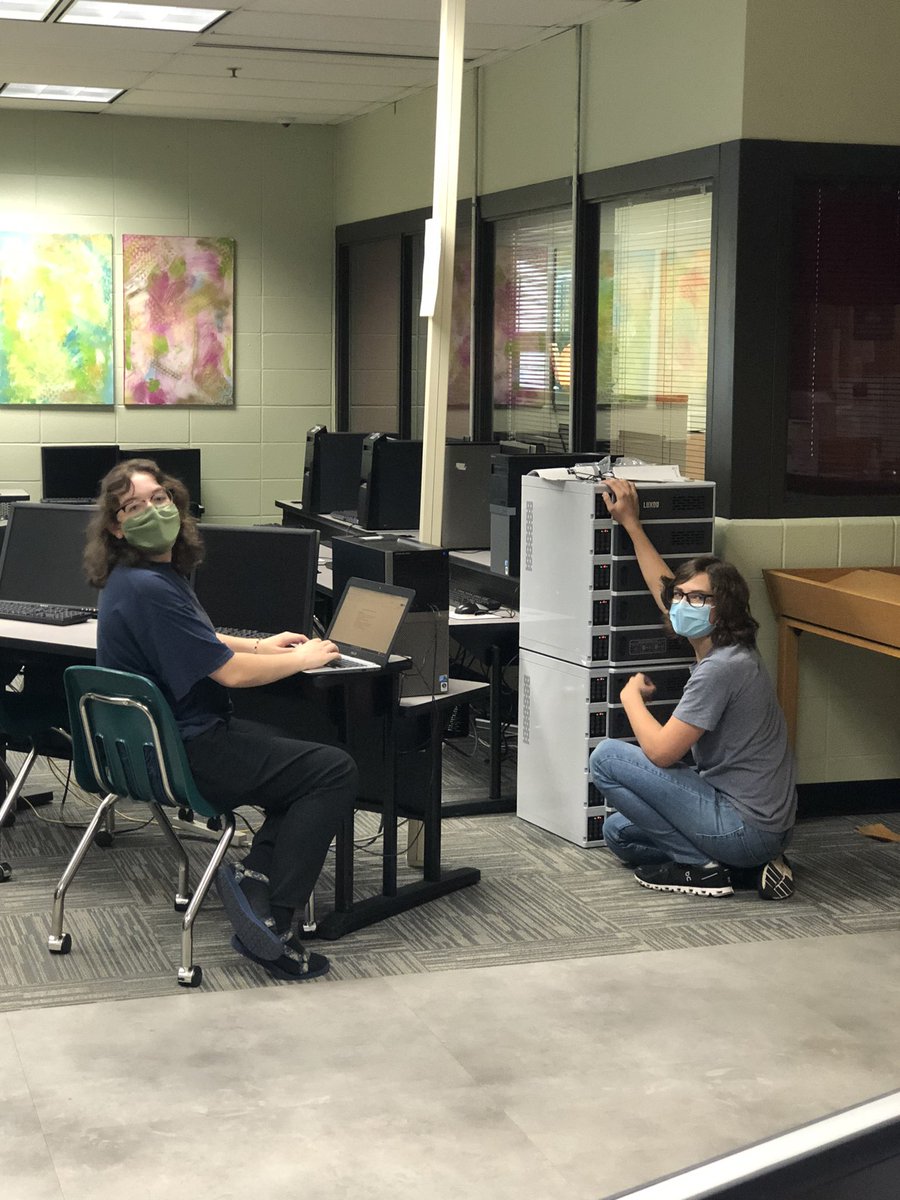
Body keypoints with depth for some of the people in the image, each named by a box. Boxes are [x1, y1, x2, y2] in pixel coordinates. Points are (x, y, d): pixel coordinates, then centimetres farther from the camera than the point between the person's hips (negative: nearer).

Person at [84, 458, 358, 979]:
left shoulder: (158, 573, 8)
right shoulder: (147, 589, -24)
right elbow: (230, 672, -21)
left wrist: (259, 645, 20)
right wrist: (302, 659, -7)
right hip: (186, 755, -11)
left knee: (308, 754, 21)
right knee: (335, 771, -11)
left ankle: (253, 876, 7)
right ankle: (272, 920, -10)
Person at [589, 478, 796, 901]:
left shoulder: (721, 668, -20)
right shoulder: (716, 649, 8)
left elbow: (661, 751, -20)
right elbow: (665, 588, 25)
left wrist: (631, 695, -3)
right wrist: (631, 524, 26)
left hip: (743, 826, -10)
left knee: (606, 757, -6)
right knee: (617, 831, 22)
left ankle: (698, 866, -7)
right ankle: (748, 865, 9)